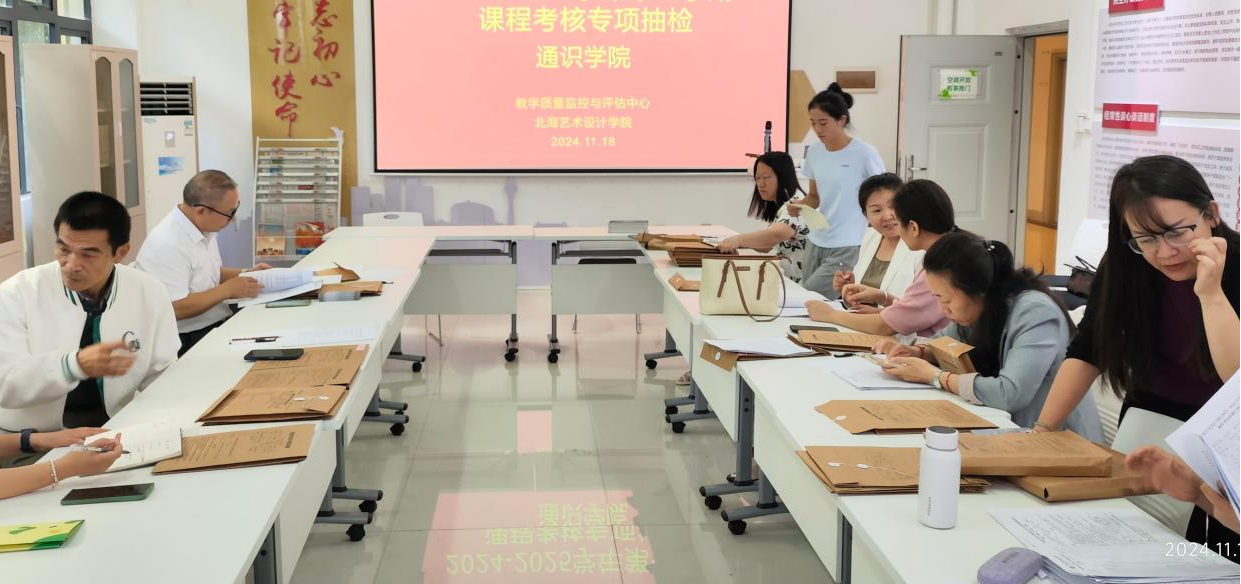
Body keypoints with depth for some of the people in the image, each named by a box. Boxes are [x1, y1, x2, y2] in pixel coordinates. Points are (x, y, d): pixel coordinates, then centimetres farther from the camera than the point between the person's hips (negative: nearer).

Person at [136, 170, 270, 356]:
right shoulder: (167, 244, -20)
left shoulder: (204, 228, 8)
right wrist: (228, 290, -16)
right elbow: (175, 308, -23)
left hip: (220, 323, 9)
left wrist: (245, 275, 7)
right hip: (188, 340, -9)